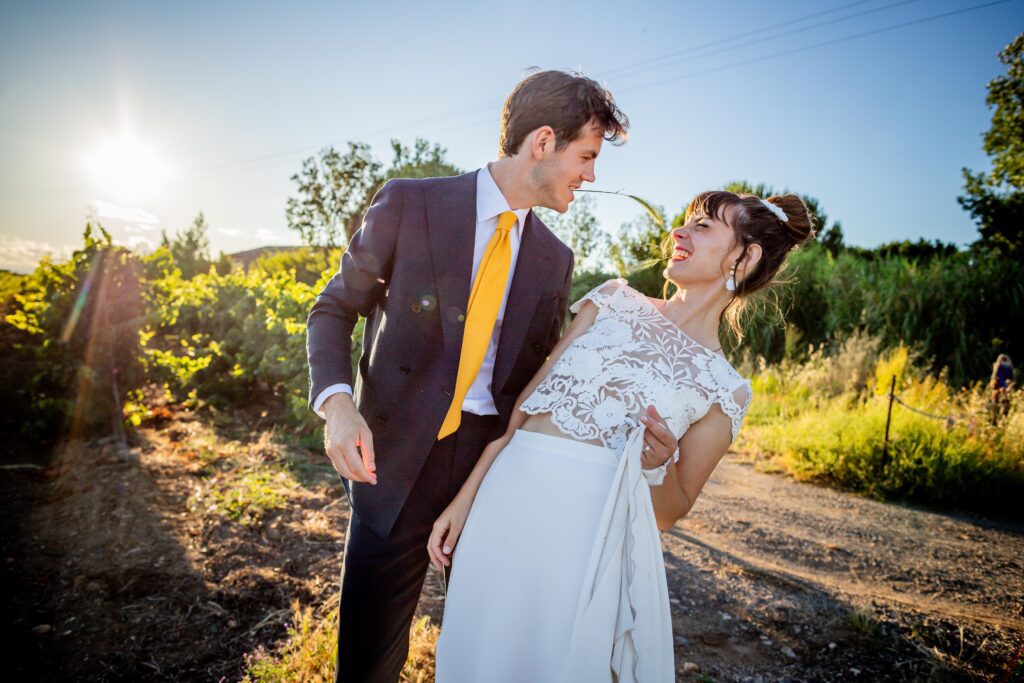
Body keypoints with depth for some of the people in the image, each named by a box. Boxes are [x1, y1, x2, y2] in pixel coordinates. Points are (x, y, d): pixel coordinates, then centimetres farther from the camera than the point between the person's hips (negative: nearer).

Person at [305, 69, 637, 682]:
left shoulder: (555, 258, 7)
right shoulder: (410, 203, -4)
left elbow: (540, 376, 12)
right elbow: (334, 310, 1)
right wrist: (337, 402, -16)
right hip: (398, 460, -3)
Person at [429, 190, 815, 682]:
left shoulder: (723, 390, 2)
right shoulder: (615, 300, 7)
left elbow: (672, 510, 7)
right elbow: (520, 407, 6)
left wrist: (657, 464, -15)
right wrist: (466, 497, 3)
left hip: (587, 534, -2)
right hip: (505, 501, 3)